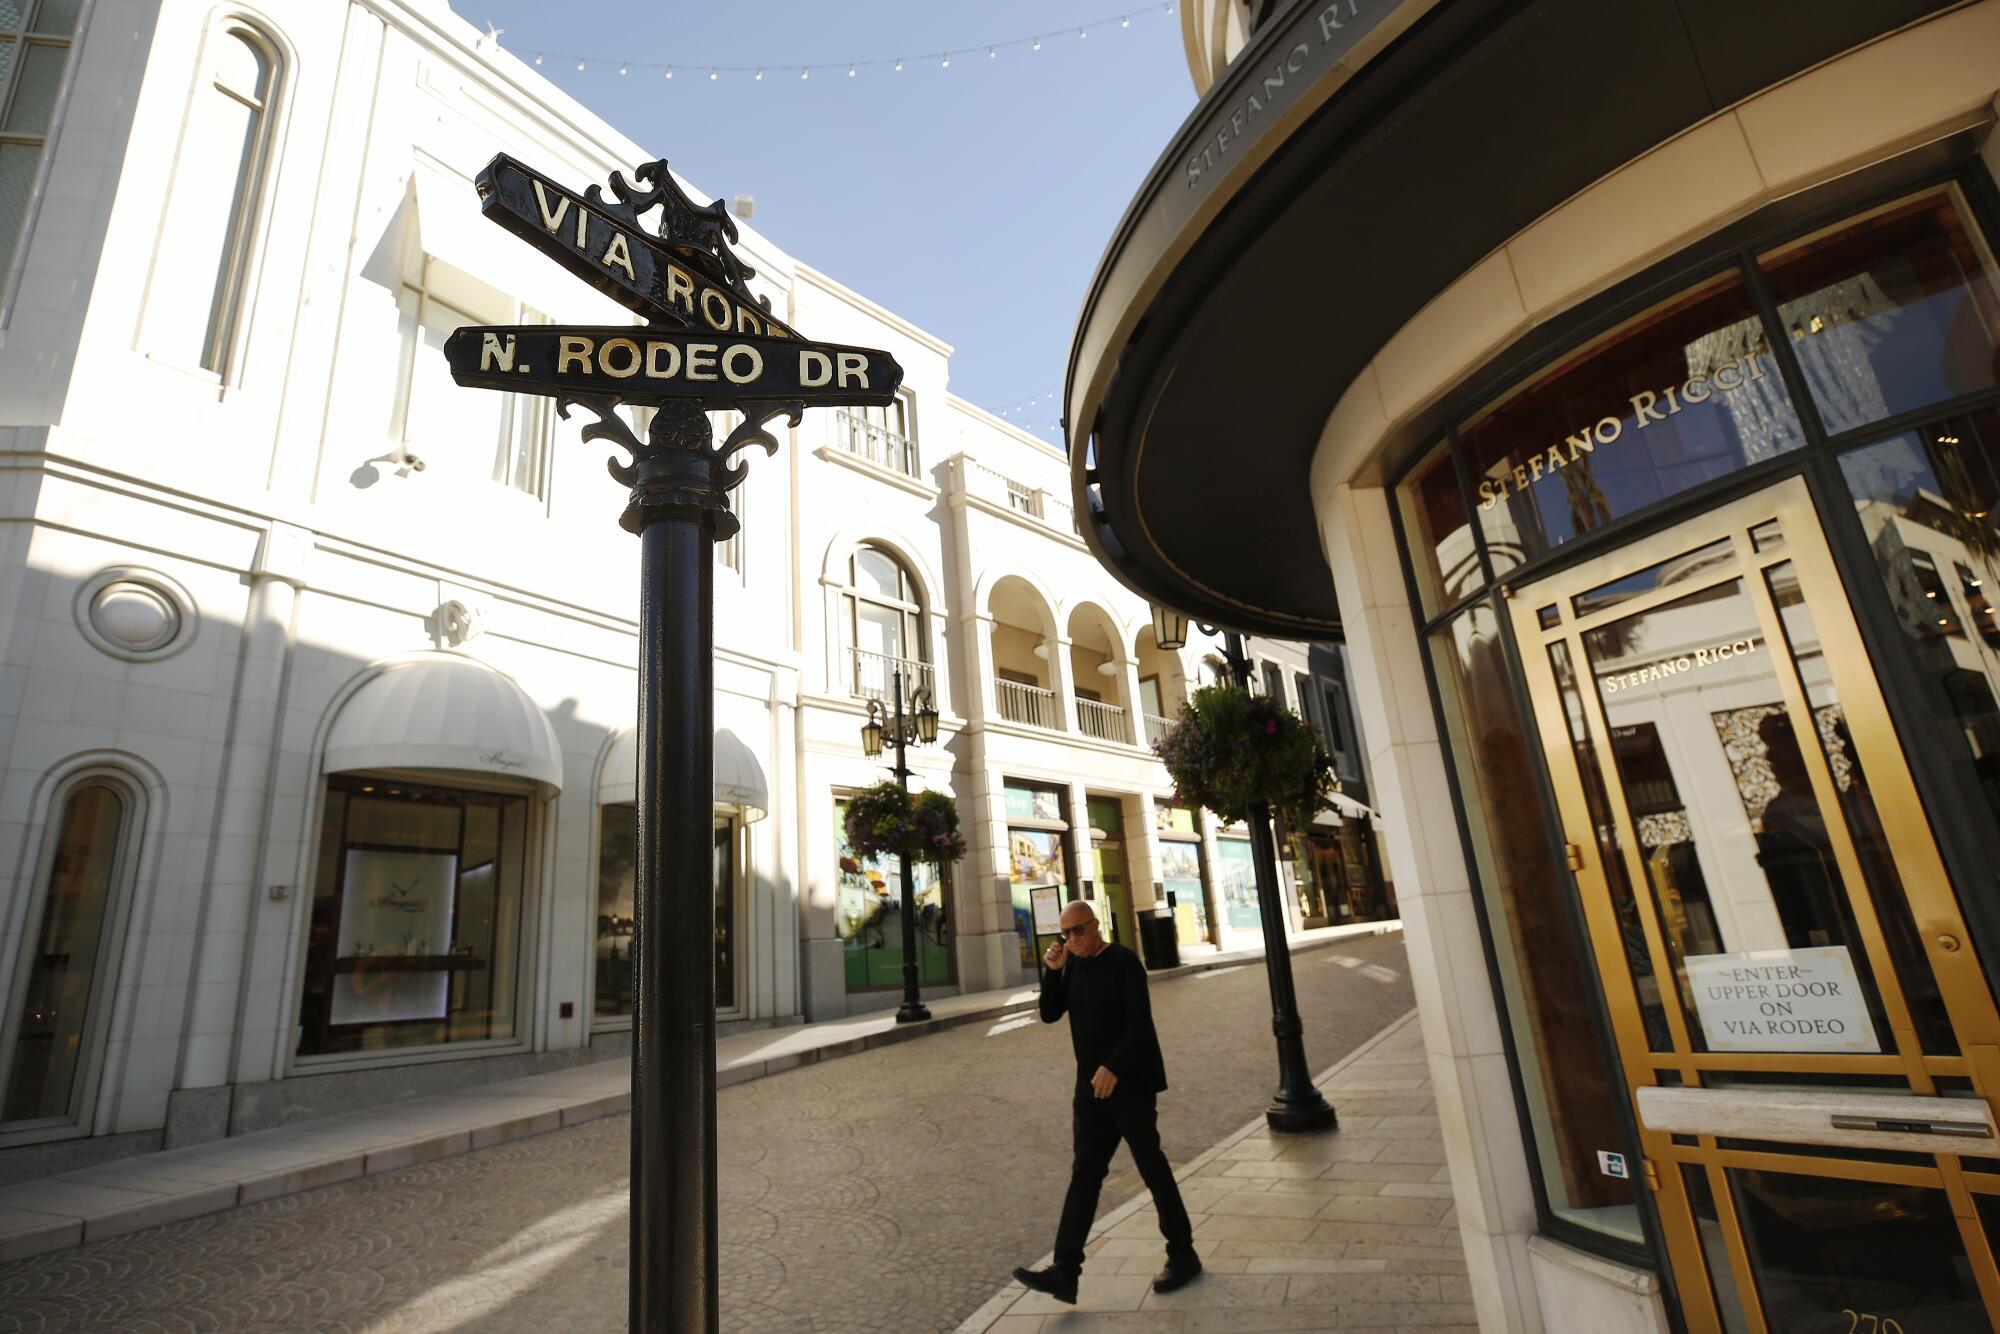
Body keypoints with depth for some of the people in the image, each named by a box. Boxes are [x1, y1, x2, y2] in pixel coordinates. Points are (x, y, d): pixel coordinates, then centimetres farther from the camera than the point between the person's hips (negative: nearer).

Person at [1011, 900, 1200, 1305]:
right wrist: (1053, 971, -10)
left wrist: (1112, 1068, -28)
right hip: (1091, 1086, 6)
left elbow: (1140, 1022, -20)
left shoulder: (1123, 961, -14)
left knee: (1151, 1167, 5)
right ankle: (1065, 1271, 5)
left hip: (1130, 1084, -6)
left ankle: (1183, 1255, 22)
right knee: (1085, 1172, 5)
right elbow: (1049, 1014, 4)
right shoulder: (1072, 964, 7)